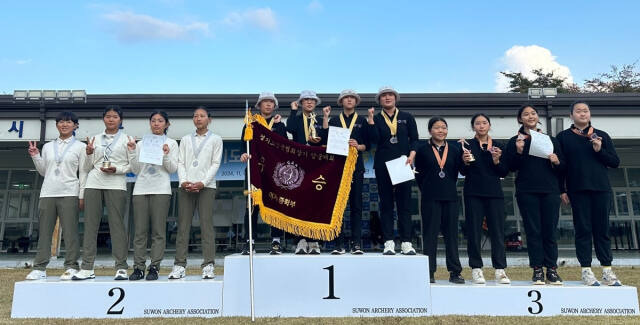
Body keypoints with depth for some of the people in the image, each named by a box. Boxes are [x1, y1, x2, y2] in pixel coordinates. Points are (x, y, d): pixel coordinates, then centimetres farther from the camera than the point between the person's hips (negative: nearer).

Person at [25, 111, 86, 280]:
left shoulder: (80, 147, 6)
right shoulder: (48, 147, 17)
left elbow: (83, 173, 2)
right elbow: (43, 171, 20)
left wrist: (81, 195, -5)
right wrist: (36, 156, 6)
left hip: (69, 194, -4)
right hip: (47, 193, 4)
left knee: (70, 232, -5)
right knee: (44, 231, 3)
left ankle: (71, 267, -1)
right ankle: (40, 268, 8)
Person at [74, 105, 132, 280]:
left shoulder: (126, 139, 9)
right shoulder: (95, 139, 17)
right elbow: (87, 167, 17)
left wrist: (117, 169, -12)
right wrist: (88, 153, -1)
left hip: (116, 185, -3)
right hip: (94, 184, 3)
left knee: (117, 224, -5)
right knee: (90, 225, 1)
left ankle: (121, 268, -2)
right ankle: (87, 268, 6)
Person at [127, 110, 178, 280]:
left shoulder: (171, 143, 11)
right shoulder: (141, 143, 17)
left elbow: (173, 169, 3)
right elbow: (136, 170, 13)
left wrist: (166, 155, -12)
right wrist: (132, 152, 1)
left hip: (161, 190, -2)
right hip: (141, 189, 2)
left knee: (158, 231, -3)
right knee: (139, 231, 1)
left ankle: (154, 267, 3)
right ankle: (138, 267, 6)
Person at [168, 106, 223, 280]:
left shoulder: (215, 139, 10)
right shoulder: (185, 139, 18)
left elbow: (215, 164, 2)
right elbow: (180, 163, 11)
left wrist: (202, 183, -10)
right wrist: (183, 180, -7)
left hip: (206, 186, -3)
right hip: (186, 186, 3)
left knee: (206, 225, -6)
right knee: (183, 225, 0)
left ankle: (208, 265, -3)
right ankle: (179, 265, 4)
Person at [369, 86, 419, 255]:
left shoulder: (407, 117, 12)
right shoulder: (375, 119, 9)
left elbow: (414, 139, 8)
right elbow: (374, 140, -5)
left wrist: (411, 155, -7)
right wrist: (371, 121, -9)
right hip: (383, 165, 0)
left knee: (404, 202, 0)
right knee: (386, 203, 1)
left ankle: (406, 242, 4)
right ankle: (389, 242, 4)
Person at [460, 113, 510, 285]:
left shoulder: (499, 146, 10)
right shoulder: (467, 145, 5)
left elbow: (504, 173, 7)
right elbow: (463, 172, 1)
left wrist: (496, 161, -10)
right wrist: (466, 162, -19)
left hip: (494, 193, 2)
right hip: (473, 194, -1)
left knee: (498, 231, 1)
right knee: (474, 231, 0)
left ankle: (500, 270, 9)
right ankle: (476, 269, 9)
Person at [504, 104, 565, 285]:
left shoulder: (551, 140, 15)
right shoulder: (515, 141, 8)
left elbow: (563, 167, 15)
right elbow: (511, 167, 0)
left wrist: (557, 162, -7)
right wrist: (518, 151, -14)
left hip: (550, 191, 2)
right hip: (527, 192, -2)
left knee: (550, 231, 1)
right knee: (533, 231, -1)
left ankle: (552, 269, 8)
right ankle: (537, 270, 5)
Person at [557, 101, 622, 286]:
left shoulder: (602, 136, 13)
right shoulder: (563, 137, 7)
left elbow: (615, 162, 10)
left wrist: (600, 151, -8)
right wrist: (561, 190, -3)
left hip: (601, 189, 2)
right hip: (578, 190, -2)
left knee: (602, 230, 4)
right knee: (583, 230, -1)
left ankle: (607, 271, 10)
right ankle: (586, 271, 4)